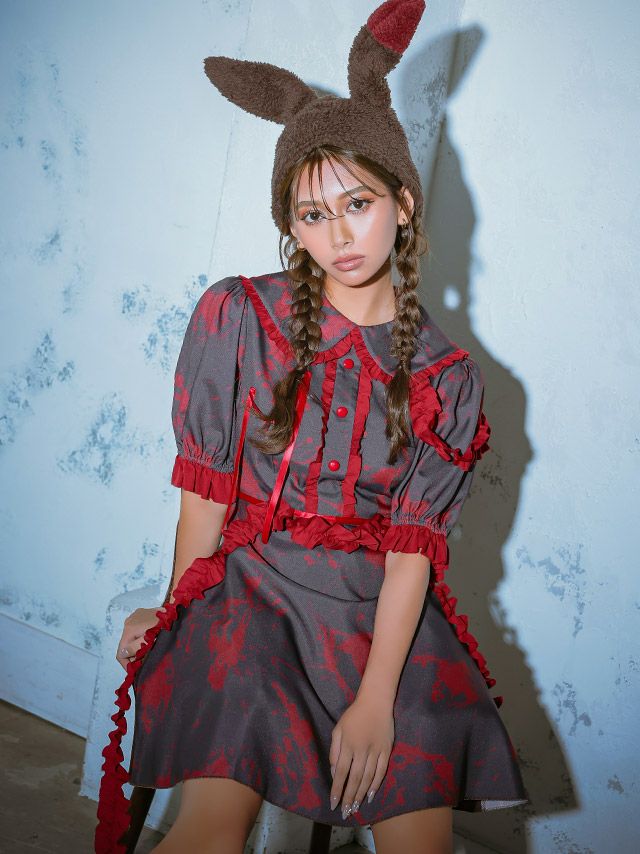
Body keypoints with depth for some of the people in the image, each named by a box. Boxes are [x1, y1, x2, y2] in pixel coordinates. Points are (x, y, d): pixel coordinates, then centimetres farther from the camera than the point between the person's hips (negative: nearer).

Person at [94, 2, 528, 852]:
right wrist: (177, 616, 4)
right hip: (252, 591, -1)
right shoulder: (238, 317, -1)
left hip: (388, 614, 2)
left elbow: (411, 547, -5)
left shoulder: (448, 376, 2)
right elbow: (207, 491, 0)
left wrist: (376, 700, -12)